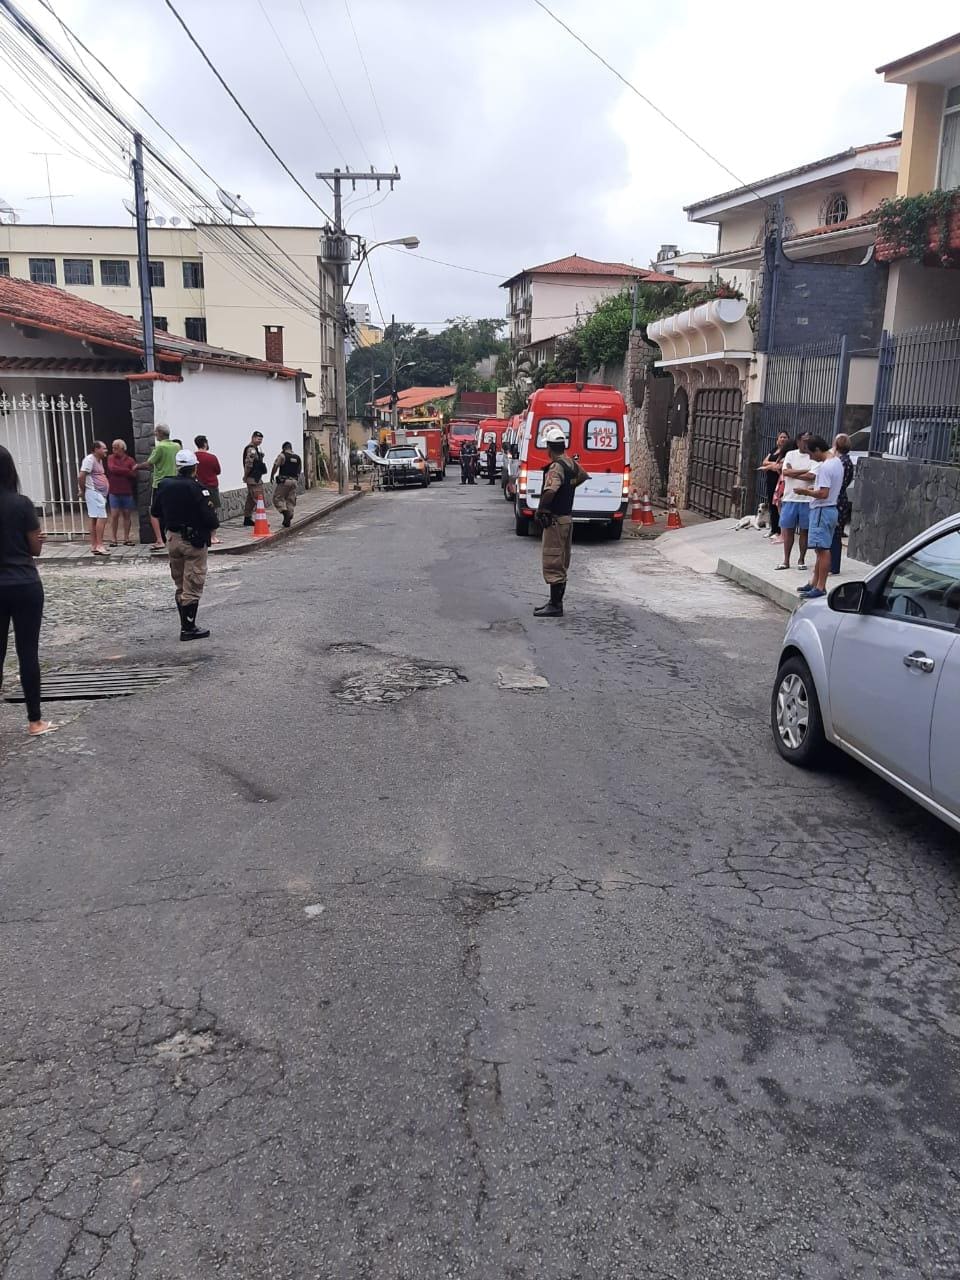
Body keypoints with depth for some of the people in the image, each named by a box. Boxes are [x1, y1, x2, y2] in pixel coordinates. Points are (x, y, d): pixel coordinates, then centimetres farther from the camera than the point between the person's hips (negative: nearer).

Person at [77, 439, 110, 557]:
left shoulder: (99, 460, 18)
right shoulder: (90, 459, -12)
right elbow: (81, 477, -17)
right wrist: (83, 491, -8)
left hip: (100, 494, 10)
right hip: (93, 493, -10)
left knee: (94, 519, 10)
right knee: (102, 517, -14)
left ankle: (94, 546, 13)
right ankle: (99, 545, -15)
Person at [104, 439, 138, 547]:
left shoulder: (130, 460, 2)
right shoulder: (111, 458, 6)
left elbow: (134, 475, -7)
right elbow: (112, 468, -13)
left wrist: (119, 471, -9)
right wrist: (127, 471, -11)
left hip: (127, 492, 0)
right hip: (114, 492, 0)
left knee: (127, 515, 5)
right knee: (114, 515, -2)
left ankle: (126, 538, 13)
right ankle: (113, 539, 3)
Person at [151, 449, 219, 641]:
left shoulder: (163, 485, 2)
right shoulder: (196, 488, -18)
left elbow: (156, 512, 13)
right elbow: (210, 518, -19)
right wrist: (214, 525, 1)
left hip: (172, 539, 6)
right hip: (194, 541, -6)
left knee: (180, 586, 17)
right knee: (192, 587, 0)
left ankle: (185, 625, 23)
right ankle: (189, 629, 3)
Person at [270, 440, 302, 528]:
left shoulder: (282, 456, -5)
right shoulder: (298, 458, 11)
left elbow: (275, 467, -9)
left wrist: (272, 476, 5)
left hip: (284, 481, -5)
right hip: (294, 481, 5)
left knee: (277, 498, 4)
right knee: (291, 501, 9)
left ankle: (285, 511, -19)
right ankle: (288, 521, 8)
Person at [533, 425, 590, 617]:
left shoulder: (556, 466, -19)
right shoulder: (572, 464, 10)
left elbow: (550, 491, -35)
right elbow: (583, 476, 34)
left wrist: (540, 510, -22)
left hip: (554, 519, -10)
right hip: (567, 517, 10)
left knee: (552, 563, -6)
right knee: (561, 563, 15)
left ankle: (555, 605, -4)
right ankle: (556, 601, 25)